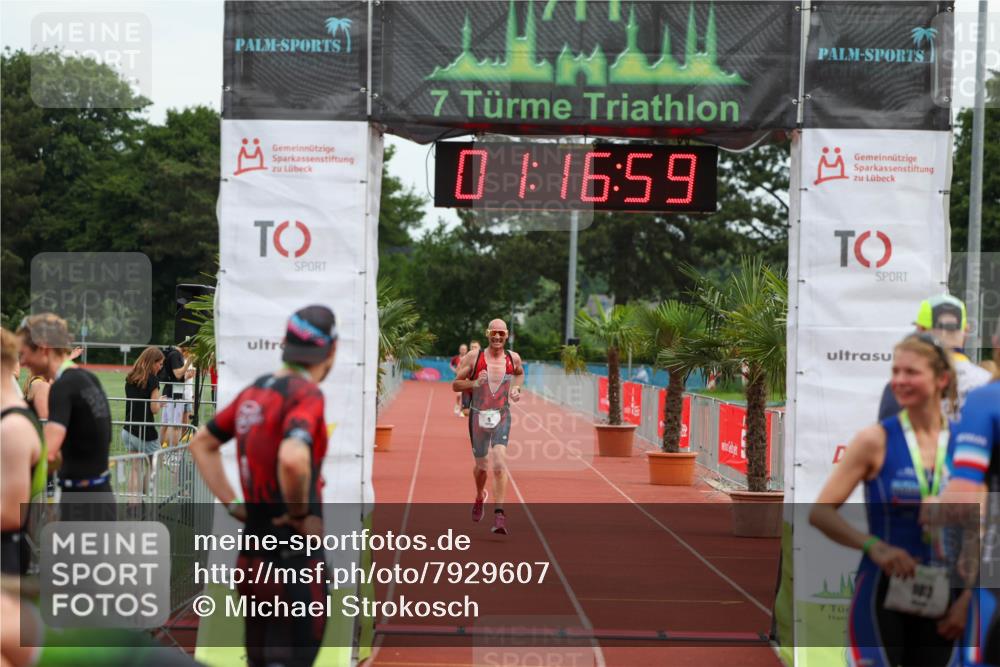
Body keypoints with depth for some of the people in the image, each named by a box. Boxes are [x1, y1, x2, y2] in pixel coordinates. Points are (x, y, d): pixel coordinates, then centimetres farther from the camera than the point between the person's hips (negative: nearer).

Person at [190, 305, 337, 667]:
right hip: (294, 560, -8)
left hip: (254, 556, 8)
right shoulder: (306, 394, -15)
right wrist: (300, 513, -17)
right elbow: (293, 459, -34)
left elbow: (202, 443, 22)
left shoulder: (255, 391, 9)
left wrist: (232, 503, 17)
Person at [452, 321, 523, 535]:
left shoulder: (513, 358, 3)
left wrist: (516, 388, 7)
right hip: (478, 416, 0)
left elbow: (520, 373, 27)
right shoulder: (474, 356, -3)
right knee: (481, 465, 13)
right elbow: (455, 384, 0)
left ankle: (499, 514, -20)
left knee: (499, 463, -19)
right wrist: (474, 383, -18)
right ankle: (480, 498, 46)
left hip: (502, 416, 0)